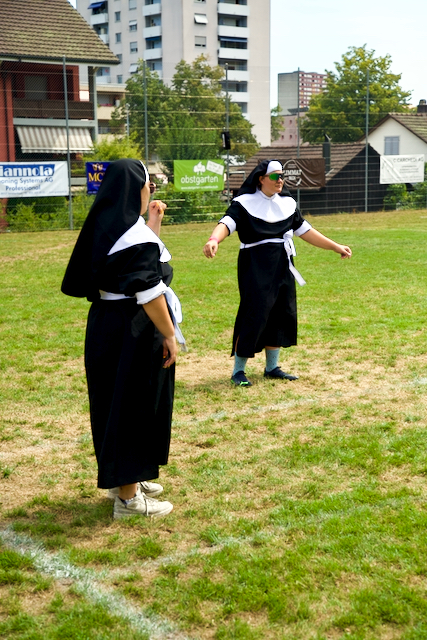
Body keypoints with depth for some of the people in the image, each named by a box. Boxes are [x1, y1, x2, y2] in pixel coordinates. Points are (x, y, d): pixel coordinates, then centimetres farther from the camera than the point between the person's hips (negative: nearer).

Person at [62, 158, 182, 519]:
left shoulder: (105, 227, 8)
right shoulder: (136, 235, -20)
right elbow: (149, 293, -22)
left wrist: (152, 228, 15)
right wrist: (169, 335, -15)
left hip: (106, 324, 9)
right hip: (135, 331, -9)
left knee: (116, 402, 18)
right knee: (134, 406, 0)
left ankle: (123, 479, 33)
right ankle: (128, 498, 9)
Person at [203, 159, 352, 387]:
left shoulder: (287, 203, 10)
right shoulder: (245, 202, -8)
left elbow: (304, 230, 16)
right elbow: (227, 223, -24)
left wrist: (336, 247, 16)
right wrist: (214, 239, -46)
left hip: (283, 267, 7)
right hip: (255, 268, -6)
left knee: (282, 315, 9)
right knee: (254, 316, -9)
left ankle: (272, 367, 24)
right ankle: (238, 370, 3)